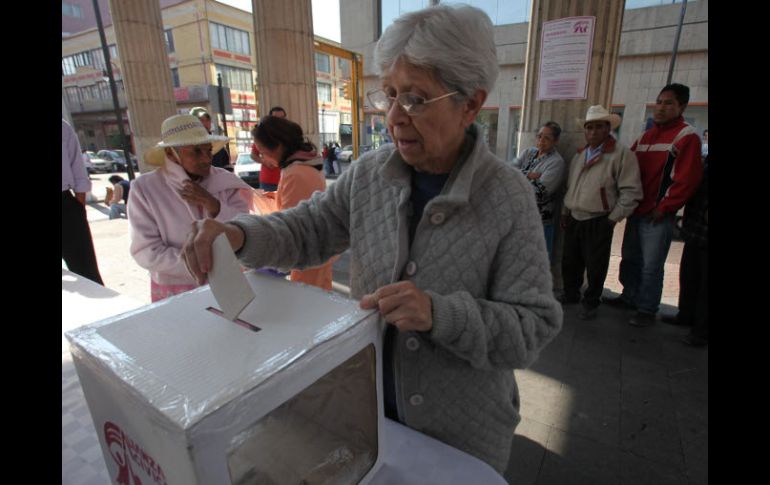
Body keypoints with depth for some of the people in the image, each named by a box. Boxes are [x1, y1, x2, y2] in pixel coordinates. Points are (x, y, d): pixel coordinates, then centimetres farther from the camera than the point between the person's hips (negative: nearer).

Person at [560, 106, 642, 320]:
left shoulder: (621, 154, -8)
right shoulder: (579, 154, 14)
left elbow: (631, 191, -11)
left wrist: (613, 219, -12)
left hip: (598, 222, -6)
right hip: (574, 219, 6)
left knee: (595, 267, 4)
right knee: (570, 262, 15)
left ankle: (591, 303, 22)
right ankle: (571, 294, 34)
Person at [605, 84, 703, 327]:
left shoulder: (687, 136, -6)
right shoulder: (645, 136, 15)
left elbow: (686, 179, -13)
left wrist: (664, 207, -13)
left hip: (658, 216, -7)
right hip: (636, 212, 7)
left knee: (651, 266, -1)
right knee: (629, 259, 16)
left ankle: (647, 310, 13)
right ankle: (630, 297, 31)